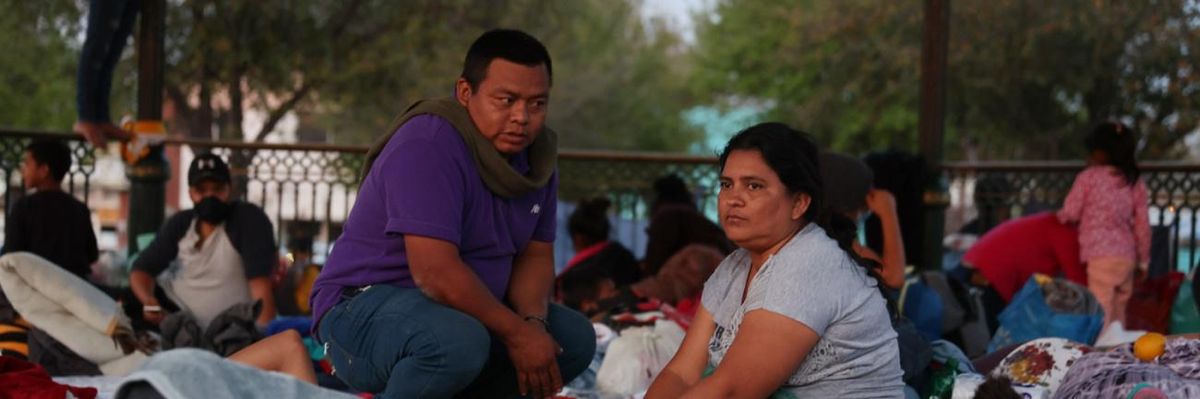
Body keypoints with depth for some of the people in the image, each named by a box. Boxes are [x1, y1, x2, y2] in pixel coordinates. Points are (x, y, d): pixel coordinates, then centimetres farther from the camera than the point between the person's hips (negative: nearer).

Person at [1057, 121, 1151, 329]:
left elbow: (1071, 213, -2)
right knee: (1118, 313, 15)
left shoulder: (1088, 177, -4)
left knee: (1102, 312, -6)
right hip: (1127, 257, 6)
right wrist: (1143, 259, 18)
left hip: (1101, 256, -5)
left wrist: (1059, 216, 22)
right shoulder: (1136, 183, 9)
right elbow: (1142, 224, 10)